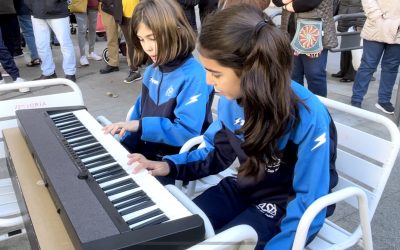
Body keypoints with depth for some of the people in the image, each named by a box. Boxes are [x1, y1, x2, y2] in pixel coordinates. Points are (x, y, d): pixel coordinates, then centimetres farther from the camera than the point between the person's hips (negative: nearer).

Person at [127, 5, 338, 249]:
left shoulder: (309, 118, -29)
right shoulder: (232, 97, -9)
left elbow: (309, 204, -22)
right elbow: (216, 153, 7)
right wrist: (170, 165, -6)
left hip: (287, 206, -5)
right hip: (244, 188, 6)